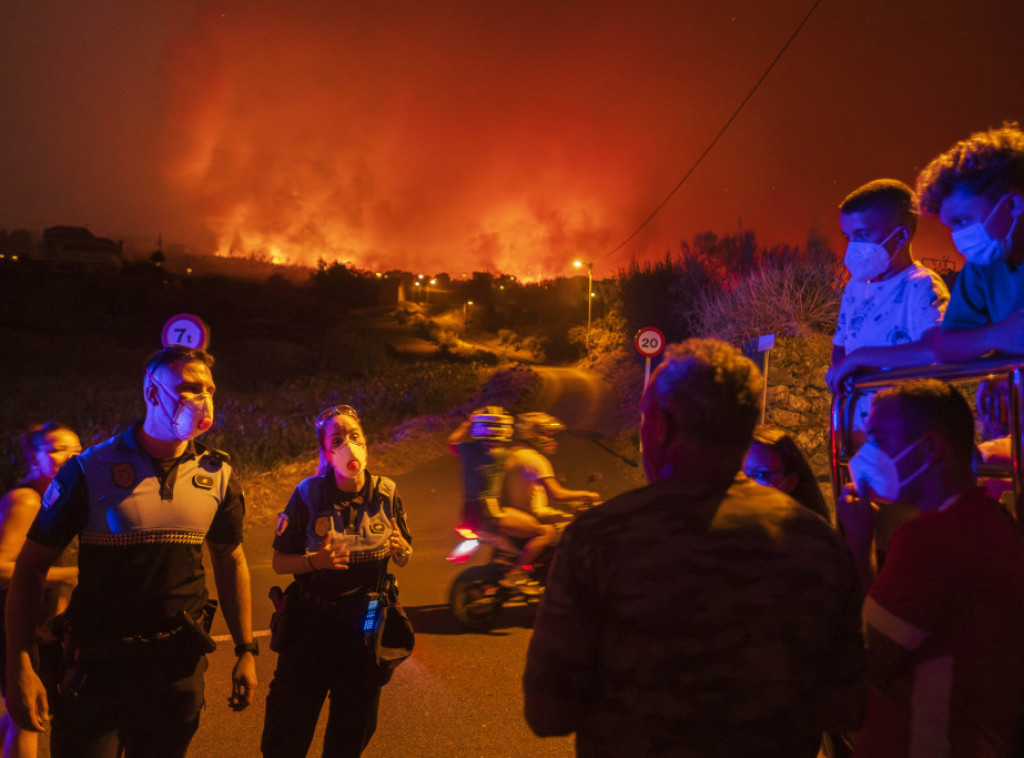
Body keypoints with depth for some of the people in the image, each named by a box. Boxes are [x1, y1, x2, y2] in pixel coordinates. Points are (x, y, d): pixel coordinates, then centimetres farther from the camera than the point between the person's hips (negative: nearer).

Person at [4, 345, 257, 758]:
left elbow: (230, 562, 8)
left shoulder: (218, 476, 0)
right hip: (97, 662, -2)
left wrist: (245, 651, 7)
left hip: (179, 662, 3)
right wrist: (19, 666, -12)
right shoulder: (89, 470, -9)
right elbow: (32, 565, -5)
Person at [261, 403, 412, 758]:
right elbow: (279, 562, -3)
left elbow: (405, 559, 7)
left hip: (366, 623, 2)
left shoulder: (386, 494, -3)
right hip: (311, 623, -2)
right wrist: (315, 560, -22)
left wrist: (401, 549, -15)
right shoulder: (308, 494, -8)